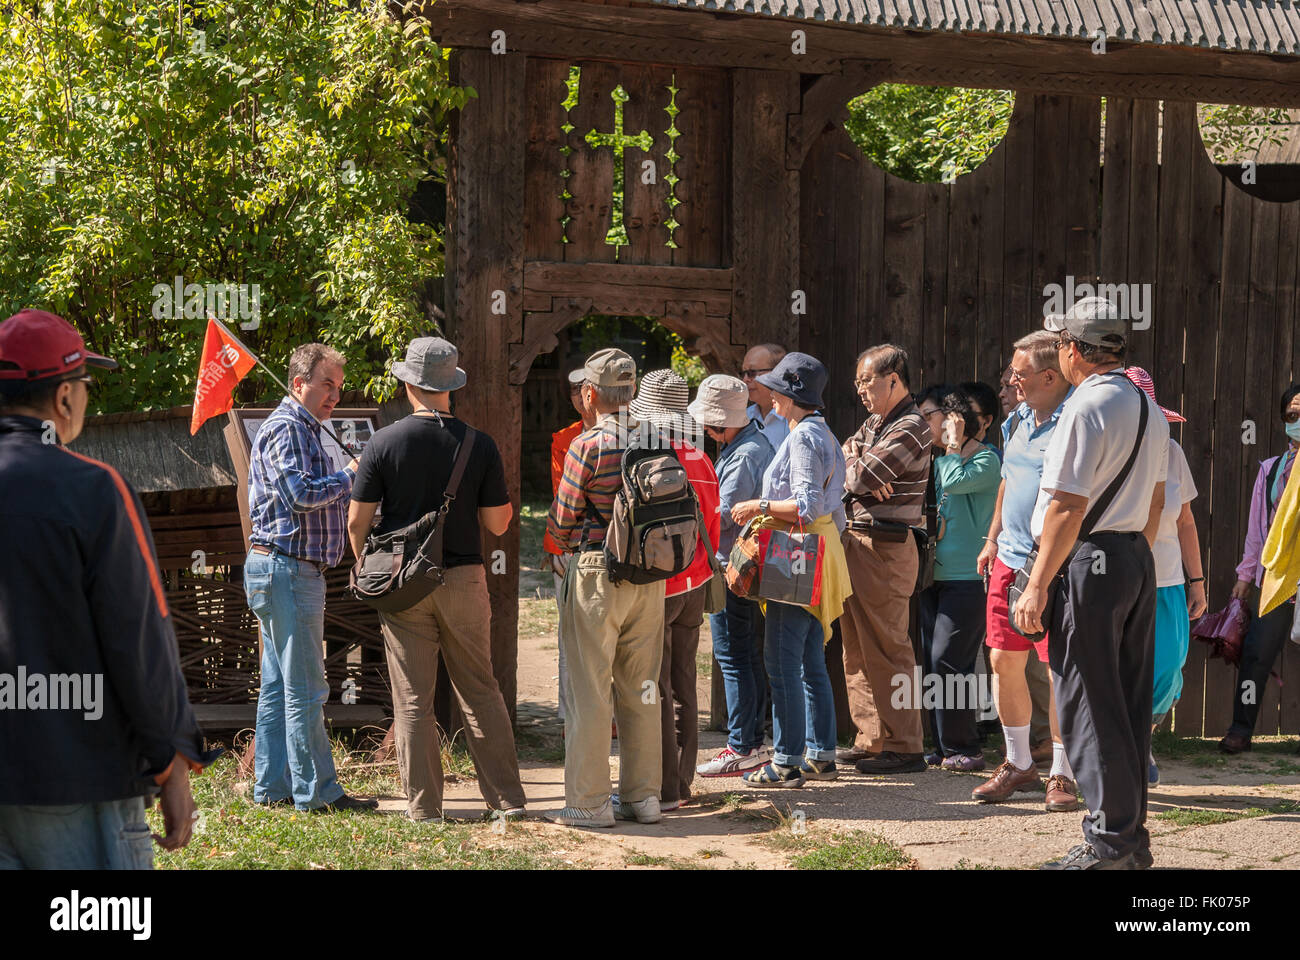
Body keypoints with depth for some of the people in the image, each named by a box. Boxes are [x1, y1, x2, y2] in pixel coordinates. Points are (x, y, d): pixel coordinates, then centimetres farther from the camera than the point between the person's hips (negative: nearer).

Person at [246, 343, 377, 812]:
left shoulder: (304, 430, 22)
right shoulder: (286, 428, -12)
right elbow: (300, 495, -23)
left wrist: (347, 487, 9)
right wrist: (350, 475, -12)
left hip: (286, 570, 11)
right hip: (287, 567, -11)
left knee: (279, 685, 11)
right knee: (305, 688, -8)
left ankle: (273, 785, 15)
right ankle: (316, 790, -5)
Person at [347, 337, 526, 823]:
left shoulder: (384, 443, -6)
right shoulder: (480, 446, -4)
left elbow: (357, 521, -4)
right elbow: (498, 523, 0)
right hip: (464, 578, 1)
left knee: (413, 700, 4)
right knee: (480, 691, 11)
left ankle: (423, 806, 6)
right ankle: (507, 797, 11)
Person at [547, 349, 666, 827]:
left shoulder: (588, 446, -13)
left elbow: (562, 525, -6)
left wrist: (566, 543, 15)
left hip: (597, 576, -5)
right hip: (650, 577, 6)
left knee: (589, 692, 1)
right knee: (641, 691, 13)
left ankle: (589, 801, 4)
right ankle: (643, 795, 17)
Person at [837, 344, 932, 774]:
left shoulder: (911, 428, -13)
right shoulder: (874, 422, 18)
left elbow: (858, 477, -18)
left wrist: (856, 471, 4)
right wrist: (860, 474, -9)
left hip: (885, 548, -10)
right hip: (856, 541, 10)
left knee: (887, 649, -9)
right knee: (858, 649, 13)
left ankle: (903, 747, -6)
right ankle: (870, 739, 20)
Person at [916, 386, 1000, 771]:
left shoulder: (986, 459, -6)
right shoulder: (939, 462, 16)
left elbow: (954, 481, -22)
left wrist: (953, 443, -8)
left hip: (968, 578, -8)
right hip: (935, 576, 8)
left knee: (946, 661, -12)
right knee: (931, 661, 7)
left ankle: (963, 749, -5)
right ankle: (944, 747, 13)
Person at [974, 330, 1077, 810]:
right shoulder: (1019, 420, 14)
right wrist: (993, 539, 24)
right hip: (1010, 559, 8)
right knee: (1003, 659, 8)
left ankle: (1063, 774, 6)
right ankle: (1018, 764, 21)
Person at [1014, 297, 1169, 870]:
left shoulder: (1085, 407, -14)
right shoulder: (1149, 409, 14)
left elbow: (1067, 507, -18)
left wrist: (1038, 586, -15)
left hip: (1090, 563, -9)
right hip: (1138, 561, 9)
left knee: (1088, 704, -4)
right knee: (1129, 703, 11)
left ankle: (1110, 839, -5)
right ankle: (1132, 838, 15)